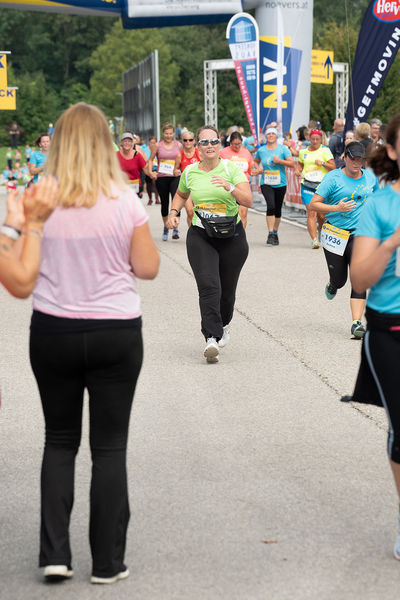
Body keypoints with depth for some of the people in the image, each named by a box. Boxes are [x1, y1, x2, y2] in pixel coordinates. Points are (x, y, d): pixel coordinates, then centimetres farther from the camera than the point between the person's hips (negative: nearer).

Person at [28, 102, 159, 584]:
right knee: (109, 446, 9)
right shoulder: (125, 201, -9)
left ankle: (55, 553, 11)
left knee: (60, 440, 17)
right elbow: (147, 268, -3)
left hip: (52, 331, 1)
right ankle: (108, 562, 13)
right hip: (116, 332, -1)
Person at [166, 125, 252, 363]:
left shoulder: (232, 169, -5)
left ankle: (224, 324, 41)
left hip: (232, 236, 0)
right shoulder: (190, 173, 3)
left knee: (227, 290, 10)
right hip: (200, 236, 0)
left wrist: (230, 187, -29)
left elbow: (248, 201, -13)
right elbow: (181, 194, 24)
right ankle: (212, 339, -24)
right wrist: (174, 212, 6)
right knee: (209, 287, -18)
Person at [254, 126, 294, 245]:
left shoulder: (283, 149, -2)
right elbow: (256, 161, 25)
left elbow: (292, 164, -6)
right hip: (266, 184, 0)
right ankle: (270, 234, -20)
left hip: (280, 184, 1)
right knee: (271, 206, -20)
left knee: (278, 209, 9)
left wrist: (279, 161, -18)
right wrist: (258, 169, 5)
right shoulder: (261, 150, 5)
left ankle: (275, 232, 27)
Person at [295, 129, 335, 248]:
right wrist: (298, 170, 7)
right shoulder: (303, 151, 13)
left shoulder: (325, 151, 2)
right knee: (311, 213, -12)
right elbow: (300, 163, 28)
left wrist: (323, 163, -18)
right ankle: (314, 239, -16)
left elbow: (333, 167, -1)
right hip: (307, 185, 1)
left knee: (322, 214, 5)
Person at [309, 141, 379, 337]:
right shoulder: (333, 177, -6)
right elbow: (313, 204, -8)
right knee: (339, 279, 7)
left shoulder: (370, 178, 7)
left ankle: (356, 323, -16)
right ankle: (332, 285, 46)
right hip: (335, 233, -2)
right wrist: (337, 208, -21)